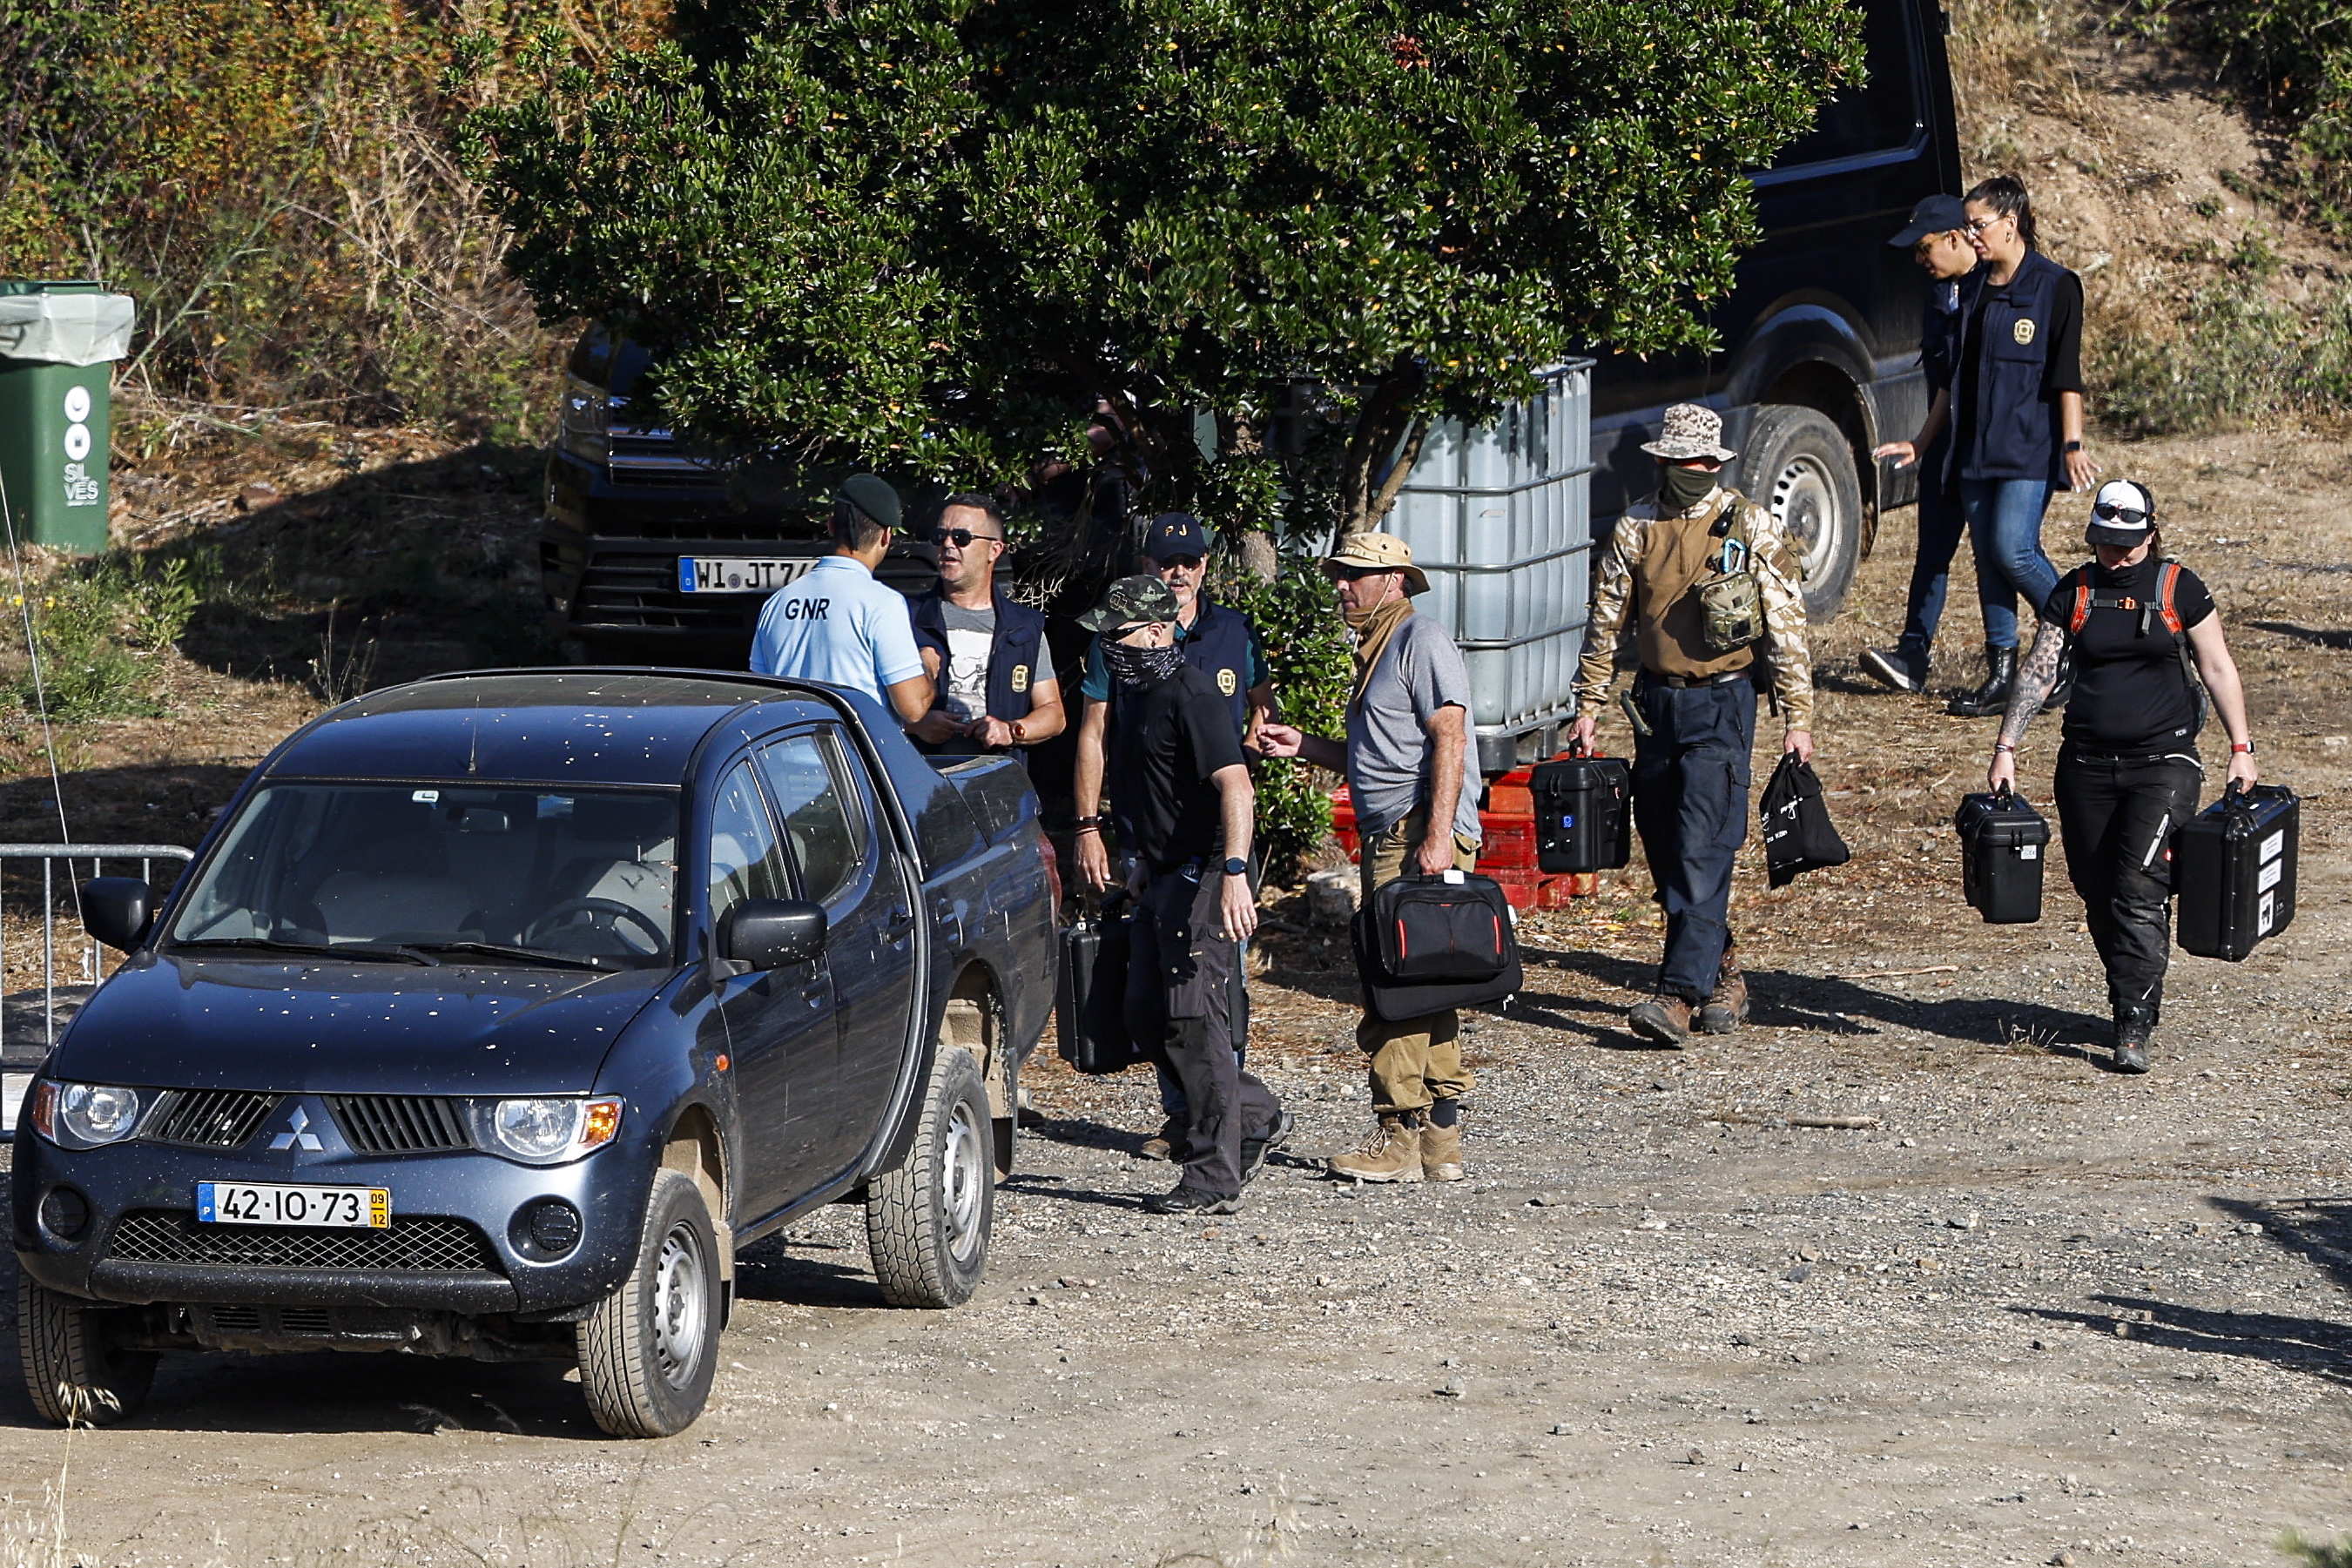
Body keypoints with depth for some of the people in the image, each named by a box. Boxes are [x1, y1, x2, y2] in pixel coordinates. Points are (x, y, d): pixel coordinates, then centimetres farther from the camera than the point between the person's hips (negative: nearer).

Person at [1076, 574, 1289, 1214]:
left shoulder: (1188, 694, -17)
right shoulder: (1138, 693, 14)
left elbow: (1235, 788, -27)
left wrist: (1234, 873, -37)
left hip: (1204, 875, -10)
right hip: (1166, 877, 10)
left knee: (1193, 1024, -9)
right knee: (1147, 1018, 11)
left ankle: (1214, 1179, -4)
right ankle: (1257, 1120, 23)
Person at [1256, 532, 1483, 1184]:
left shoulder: (1421, 642, -7)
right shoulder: (1374, 649, 24)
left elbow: (1448, 739, -17)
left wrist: (1438, 836, -25)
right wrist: (1302, 746, 20)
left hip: (1422, 837, -11)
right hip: (1388, 839, 11)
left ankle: (1399, 1136, -11)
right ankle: (1440, 1139, 9)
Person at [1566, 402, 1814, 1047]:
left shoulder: (1751, 528, -3)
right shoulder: (1635, 530, 6)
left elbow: (1786, 625, -2)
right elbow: (1605, 622, 13)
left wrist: (1797, 717, -6)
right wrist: (1588, 707, 9)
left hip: (1720, 705, -5)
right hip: (1656, 701, 5)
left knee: (1701, 853, -13)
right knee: (1662, 848, 8)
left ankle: (1681, 995, -18)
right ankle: (1722, 974, 24)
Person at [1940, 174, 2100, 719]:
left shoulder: (2054, 286, -6)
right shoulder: (1978, 290, 13)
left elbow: (2066, 375, -9)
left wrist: (2073, 445, -15)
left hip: (2029, 448, -7)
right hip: (1978, 446, 7)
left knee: (2013, 550, -15)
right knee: (1988, 556, 5)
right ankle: (2001, 674, 9)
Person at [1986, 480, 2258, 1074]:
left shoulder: (2179, 589, 1)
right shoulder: (2074, 592, 6)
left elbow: (2218, 668, 5)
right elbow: (2037, 672, 5)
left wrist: (2241, 747, 0)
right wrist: (2006, 748, -2)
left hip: (2163, 762, -3)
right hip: (2087, 766, 3)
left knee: (2139, 890, -14)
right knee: (2098, 894, 5)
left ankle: (2134, 1025, -14)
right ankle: (2134, 999, 22)